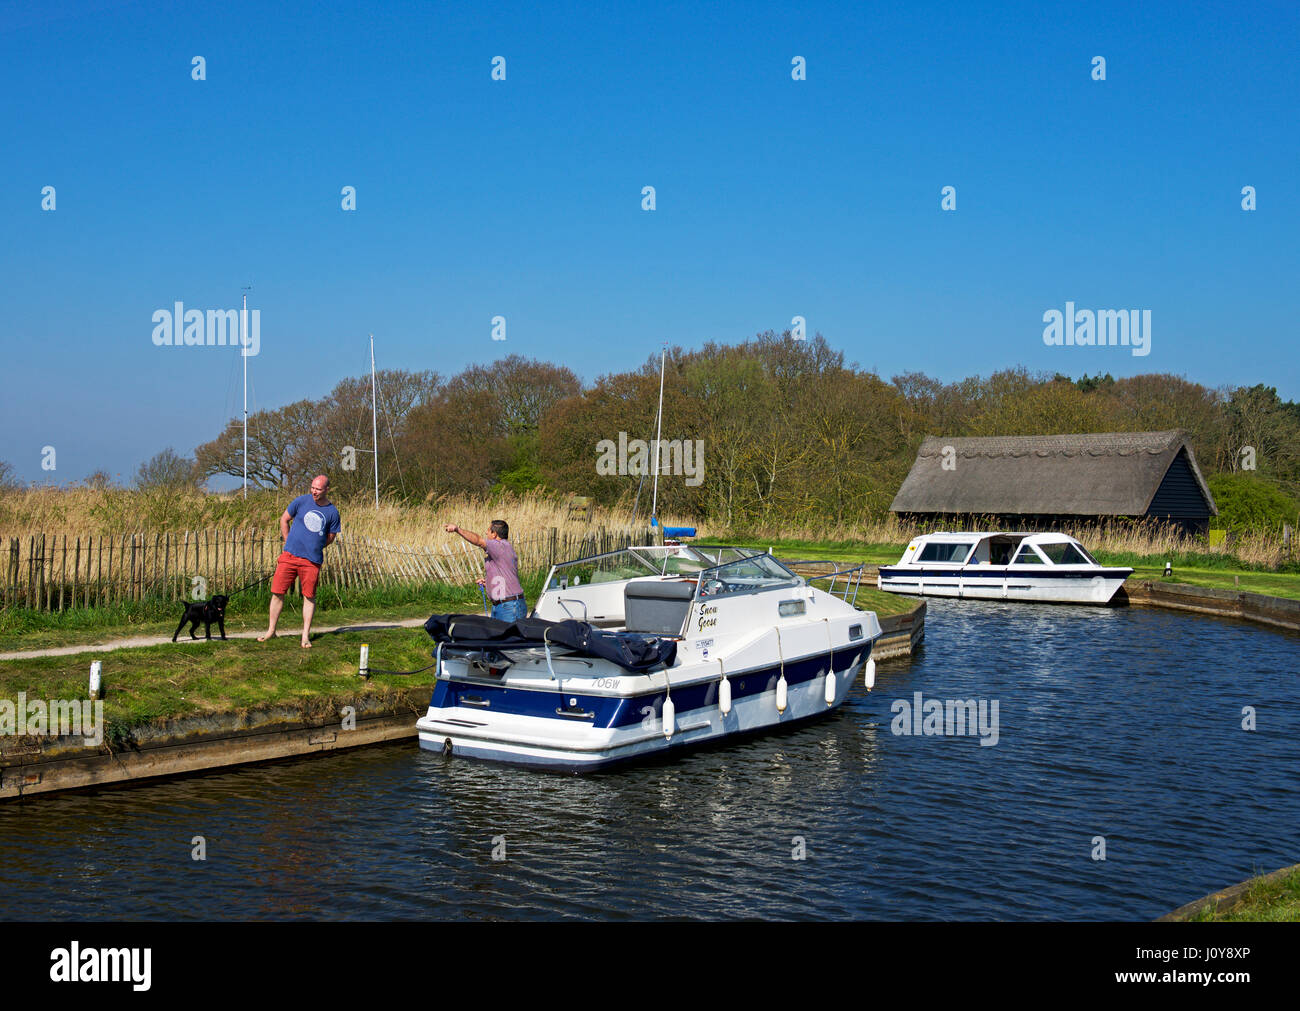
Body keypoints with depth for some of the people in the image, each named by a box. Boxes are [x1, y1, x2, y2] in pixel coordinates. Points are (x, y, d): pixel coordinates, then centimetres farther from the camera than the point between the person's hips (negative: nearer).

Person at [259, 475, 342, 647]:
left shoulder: (332, 512, 1)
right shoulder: (301, 501, 0)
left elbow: (330, 537, 13)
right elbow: (284, 519, 11)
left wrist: (314, 547, 8)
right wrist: (288, 543, 9)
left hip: (312, 560, 0)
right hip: (290, 555, 0)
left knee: (309, 597, 2)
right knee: (277, 592, 2)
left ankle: (306, 636, 9)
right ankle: (271, 631, 15)